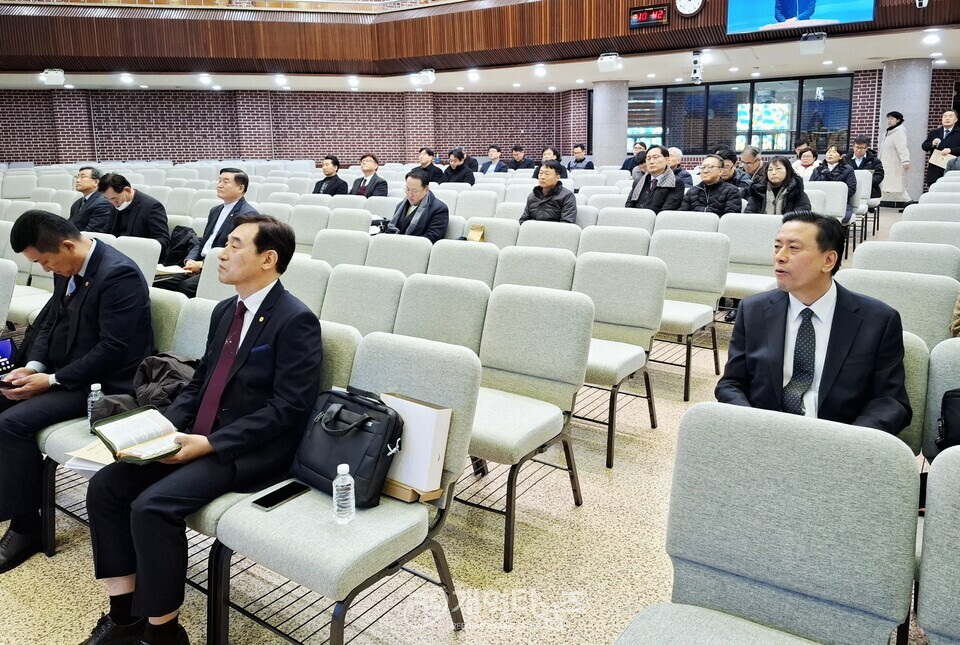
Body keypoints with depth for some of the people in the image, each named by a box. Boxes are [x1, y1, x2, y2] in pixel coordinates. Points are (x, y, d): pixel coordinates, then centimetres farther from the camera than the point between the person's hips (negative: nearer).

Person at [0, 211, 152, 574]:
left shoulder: (118, 274, -23)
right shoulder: (67, 269, 4)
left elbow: (113, 351, -25)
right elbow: (49, 322, 15)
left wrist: (52, 380, -20)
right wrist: (34, 365, -2)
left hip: (103, 384, -9)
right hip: (61, 371, 9)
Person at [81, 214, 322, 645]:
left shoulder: (296, 321, -14)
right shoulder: (225, 311, 13)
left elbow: (288, 408, -19)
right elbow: (199, 383, 18)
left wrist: (210, 443, -20)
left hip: (251, 451, -8)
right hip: (198, 438, 9)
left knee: (152, 505, -24)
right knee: (105, 486, -4)